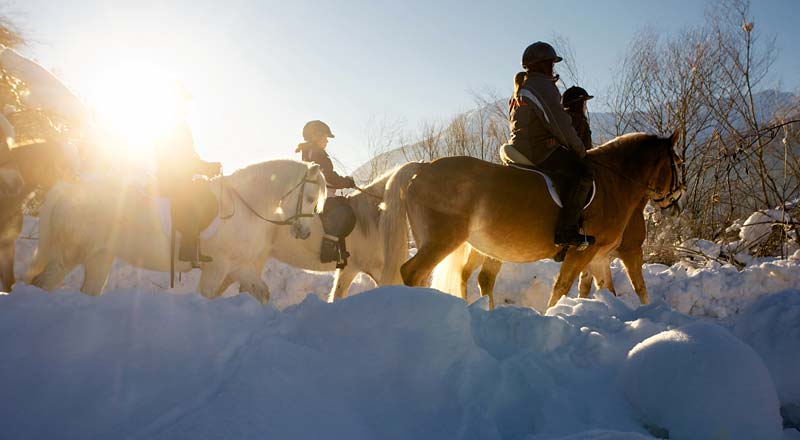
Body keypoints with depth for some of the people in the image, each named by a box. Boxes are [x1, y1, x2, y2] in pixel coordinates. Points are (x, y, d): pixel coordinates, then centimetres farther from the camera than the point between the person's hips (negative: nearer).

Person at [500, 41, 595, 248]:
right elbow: (560, 124, -14)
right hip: (538, 151, -11)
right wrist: (580, 150, -2)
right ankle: (566, 231, -21)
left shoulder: (522, 87, 23)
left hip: (520, 147, 11)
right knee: (583, 172, -14)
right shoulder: (544, 86, -9)